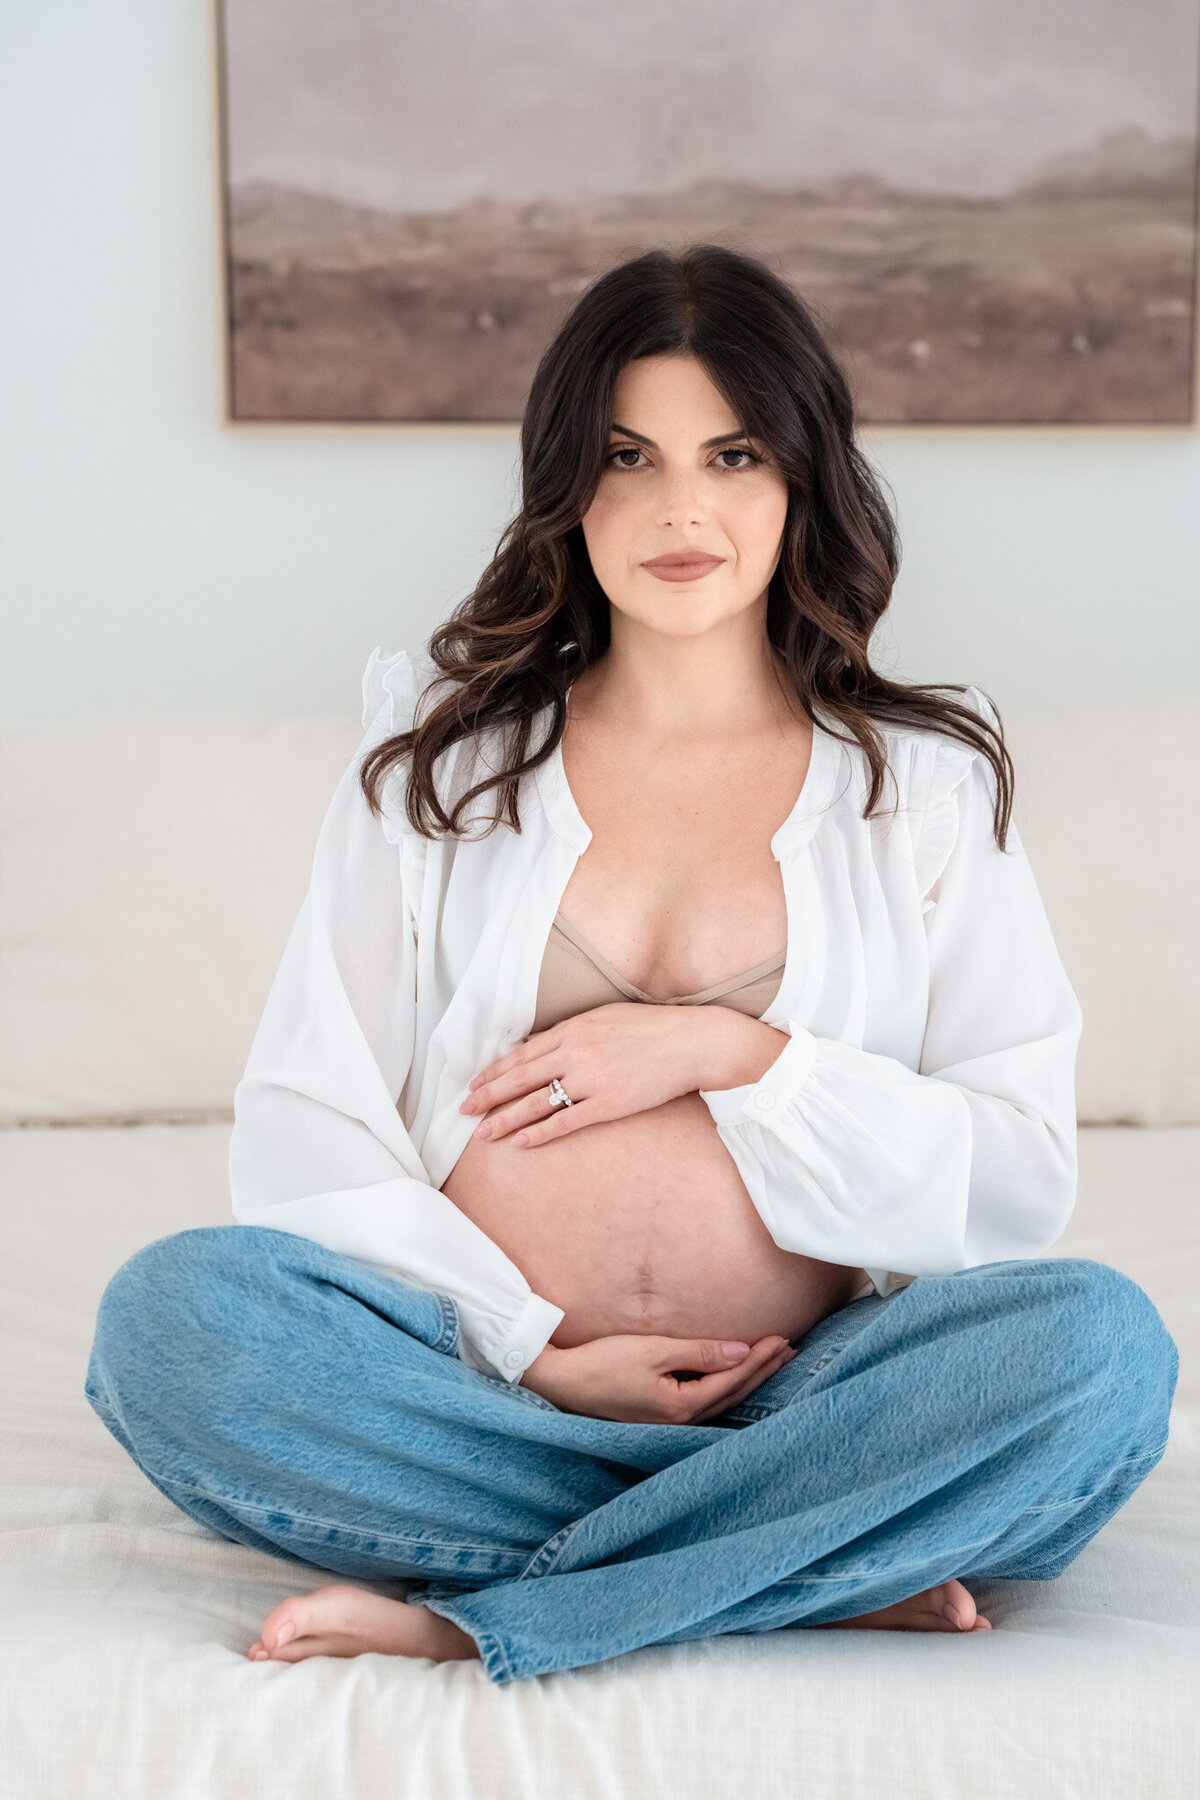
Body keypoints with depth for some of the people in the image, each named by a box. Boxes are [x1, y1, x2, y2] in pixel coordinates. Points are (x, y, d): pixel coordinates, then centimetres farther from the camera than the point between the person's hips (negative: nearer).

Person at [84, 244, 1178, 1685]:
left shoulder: (927, 780, 10)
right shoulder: (435, 755, 10)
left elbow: (1024, 1182, 3)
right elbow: (301, 1125, 3)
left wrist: (730, 1051, -9)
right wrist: (532, 1348, -10)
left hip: (796, 1395, 0)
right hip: (476, 1383, 0)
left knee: (1101, 1343, -29)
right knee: (171, 1313, -28)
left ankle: (474, 1616, -22)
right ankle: (817, 1562, -20)